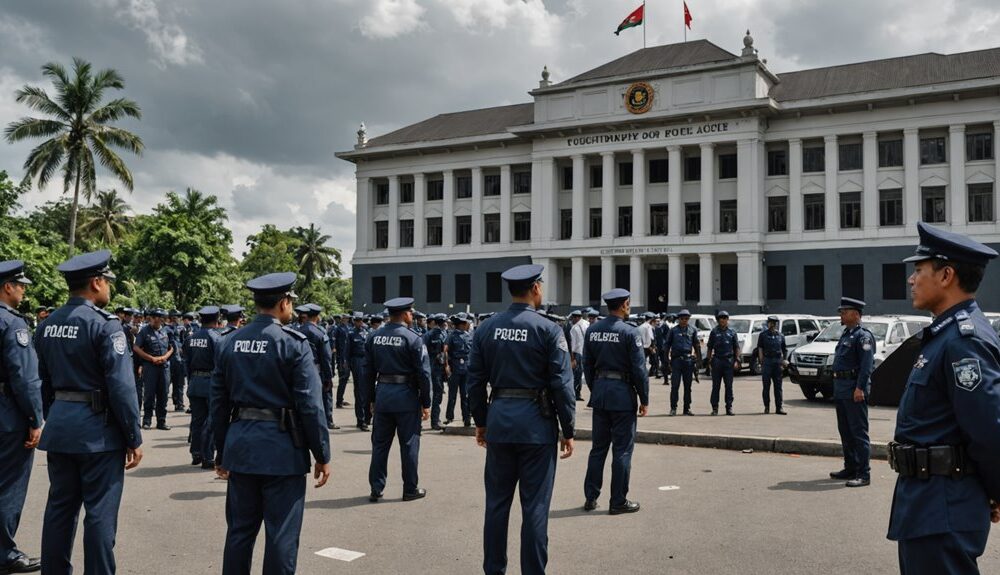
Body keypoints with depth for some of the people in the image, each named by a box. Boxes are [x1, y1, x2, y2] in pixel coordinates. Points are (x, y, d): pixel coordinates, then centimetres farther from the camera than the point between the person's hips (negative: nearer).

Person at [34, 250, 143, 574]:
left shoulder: (47, 325, 8)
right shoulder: (104, 324, -15)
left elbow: (44, 382, 13)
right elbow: (121, 386, -18)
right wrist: (134, 438, -12)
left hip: (59, 427, 7)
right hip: (98, 429, -7)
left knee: (60, 507, 16)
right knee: (100, 512, 1)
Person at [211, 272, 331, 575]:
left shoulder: (230, 342, 6)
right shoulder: (293, 344, -11)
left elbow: (218, 401, 10)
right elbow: (310, 404, -13)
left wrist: (221, 451, 19)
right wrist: (322, 455, -6)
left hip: (241, 445, 6)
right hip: (281, 447, -6)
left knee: (240, 529, 16)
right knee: (281, 533, 3)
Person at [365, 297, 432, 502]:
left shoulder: (374, 337, 4)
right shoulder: (413, 339, -11)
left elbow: (368, 370, 8)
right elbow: (423, 373, -11)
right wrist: (426, 403, -3)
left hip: (382, 393, 5)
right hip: (406, 395, -4)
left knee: (380, 443, 12)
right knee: (409, 443, 7)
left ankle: (376, 489, 17)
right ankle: (410, 489, 16)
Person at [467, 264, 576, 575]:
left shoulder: (486, 329, 4)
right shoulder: (548, 330, -9)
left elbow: (475, 380, 7)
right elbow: (562, 384, -10)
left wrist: (480, 422, 17)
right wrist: (568, 431, -2)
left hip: (499, 420, 4)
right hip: (536, 424, -4)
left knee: (496, 502, 14)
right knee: (534, 506, 4)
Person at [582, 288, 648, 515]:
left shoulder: (592, 331, 5)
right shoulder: (630, 333, -13)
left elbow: (587, 365, 10)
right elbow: (639, 369, -12)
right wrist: (644, 400, -3)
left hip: (599, 394, 6)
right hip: (622, 394, -6)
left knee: (598, 447, 14)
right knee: (622, 450, 3)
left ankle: (590, 498, 20)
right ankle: (618, 502, 9)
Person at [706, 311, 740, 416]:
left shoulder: (732, 332, 8)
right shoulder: (714, 332, 6)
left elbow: (736, 348, 8)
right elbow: (710, 347, 6)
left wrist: (737, 361, -1)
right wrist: (708, 360, -1)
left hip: (729, 361, 1)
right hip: (717, 360, 0)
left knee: (729, 386, 2)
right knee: (716, 386, 3)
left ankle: (729, 408, 8)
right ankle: (715, 408, 8)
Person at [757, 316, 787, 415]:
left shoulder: (780, 336, 11)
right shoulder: (763, 335, 3)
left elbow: (784, 350, 14)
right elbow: (760, 349, -1)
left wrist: (783, 362, 5)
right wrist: (761, 361, -8)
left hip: (777, 362, 3)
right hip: (767, 361, -3)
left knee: (778, 385, 3)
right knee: (766, 386, 2)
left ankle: (779, 407, 6)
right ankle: (766, 407, 9)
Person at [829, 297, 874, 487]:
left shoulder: (863, 336, -11)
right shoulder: (846, 334, 18)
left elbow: (867, 365, -19)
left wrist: (860, 388, -25)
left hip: (854, 391, -10)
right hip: (841, 389, 10)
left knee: (859, 432, -6)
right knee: (845, 431, 15)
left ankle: (863, 474, -3)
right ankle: (850, 468, 25)